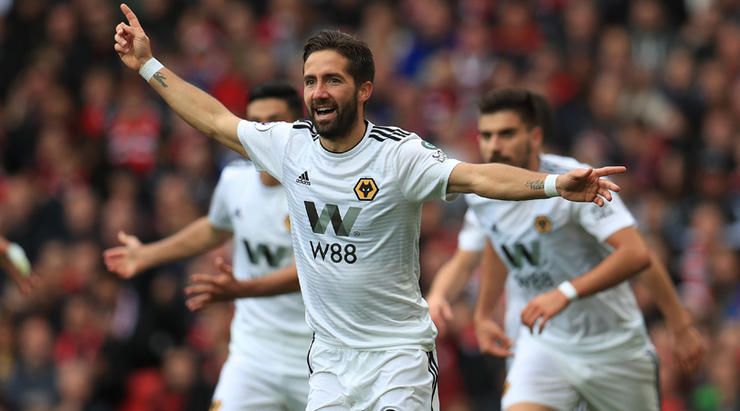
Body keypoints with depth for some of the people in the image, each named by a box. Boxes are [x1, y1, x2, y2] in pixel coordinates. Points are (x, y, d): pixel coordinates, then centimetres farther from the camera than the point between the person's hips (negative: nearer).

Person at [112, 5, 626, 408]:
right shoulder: (291, 145, 2)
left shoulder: (398, 154, -14)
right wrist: (148, 64, 21)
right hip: (330, 358, 5)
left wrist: (556, 184, -44)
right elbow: (216, 120, 16)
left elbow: (476, 177, -28)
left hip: (397, 357, -5)